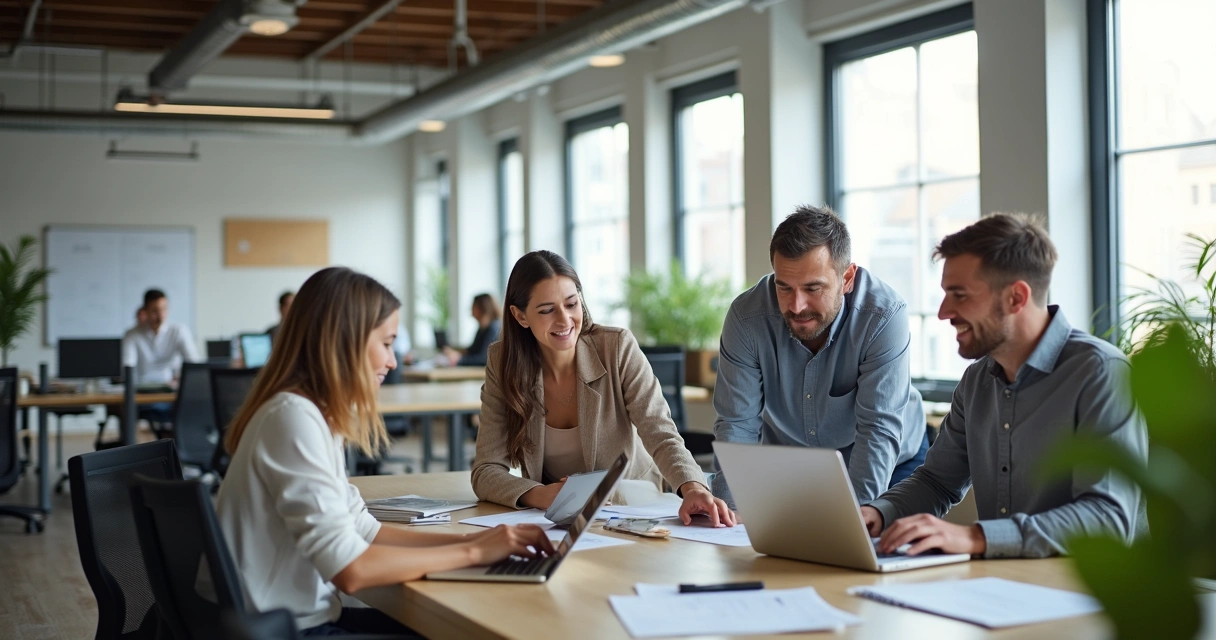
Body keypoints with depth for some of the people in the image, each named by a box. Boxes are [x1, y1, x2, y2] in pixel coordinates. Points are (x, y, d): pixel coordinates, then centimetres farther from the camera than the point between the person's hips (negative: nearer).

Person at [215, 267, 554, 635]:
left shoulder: (314, 413, 7)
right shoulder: (295, 417, -21)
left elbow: (361, 530, 8)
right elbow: (350, 570, -26)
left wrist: (468, 539, -2)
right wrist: (472, 552, -17)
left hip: (303, 616, 8)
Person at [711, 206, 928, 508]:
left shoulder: (884, 316, -27)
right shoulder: (746, 317, -20)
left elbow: (879, 430, -28)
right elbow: (737, 424, -17)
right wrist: (730, 512, -29)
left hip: (886, 466, 1)